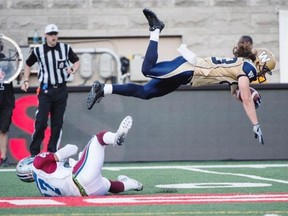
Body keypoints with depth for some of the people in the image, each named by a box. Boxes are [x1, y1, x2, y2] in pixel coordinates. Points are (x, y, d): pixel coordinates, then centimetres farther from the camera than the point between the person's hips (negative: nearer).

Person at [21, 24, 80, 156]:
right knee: (41, 122, -11)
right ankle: (34, 152, -2)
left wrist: (73, 69, -8)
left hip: (61, 90, 2)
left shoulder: (65, 48, 0)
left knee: (57, 123, 5)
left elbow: (77, 61, 13)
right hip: (45, 90, -2)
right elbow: (28, 65, 14)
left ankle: (52, 153, 13)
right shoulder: (38, 51, -2)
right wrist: (26, 81, 4)